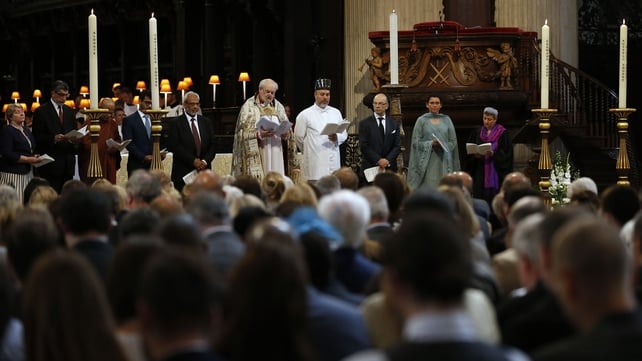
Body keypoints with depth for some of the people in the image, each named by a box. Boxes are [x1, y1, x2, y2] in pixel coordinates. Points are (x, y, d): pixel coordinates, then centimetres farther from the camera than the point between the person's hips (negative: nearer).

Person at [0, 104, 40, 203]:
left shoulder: (26, 130, 18)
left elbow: (32, 149, 25)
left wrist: (35, 157, 1)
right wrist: (28, 159, -19)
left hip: (27, 171, 8)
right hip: (13, 172, -8)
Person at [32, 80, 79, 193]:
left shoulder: (69, 111, 17)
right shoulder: (41, 111, -1)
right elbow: (37, 137, -7)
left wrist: (75, 139, -3)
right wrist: (53, 138, -21)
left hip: (68, 162, 5)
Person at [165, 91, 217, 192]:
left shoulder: (206, 122, 15)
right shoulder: (176, 124, 1)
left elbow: (212, 145, 12)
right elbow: (174, 146, -8)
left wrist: (205, 161, -5)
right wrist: (193, 161, -13)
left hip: (203, 169, 3)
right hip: (183, 172, -3)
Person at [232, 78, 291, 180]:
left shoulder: (278, 107, 17)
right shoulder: (249, 106, 3)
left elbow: (287, 130, 16)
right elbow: (242, 132, -5)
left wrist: (285, 133, -8)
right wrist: (259, 134, -21)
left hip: (275, 153, 4)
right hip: (256, 154, -4)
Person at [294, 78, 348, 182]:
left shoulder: (336, 113, 14)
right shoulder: (305, 115, 0)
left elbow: (344, 134, 15)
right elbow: (299, 138, 5)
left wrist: (336, 138, -7)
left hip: (334, 162, 4)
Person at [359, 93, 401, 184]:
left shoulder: (394, 124, 12)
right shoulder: (364, 124, 5)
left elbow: (397, 146, 7)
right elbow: (364, 146, -3)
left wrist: (387, 160, -9)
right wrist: (378, 160, -12)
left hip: (389, 167, 2)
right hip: (370, 166, -2)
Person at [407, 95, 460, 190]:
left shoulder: (447, 120, 12)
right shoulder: (421, 120, 6)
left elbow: (453, 141, 11)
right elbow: (416, 142, 0)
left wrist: (444, 146, -7)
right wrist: (431, 143, -13)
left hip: (444, 162, 2)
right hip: (427, 162, -2)